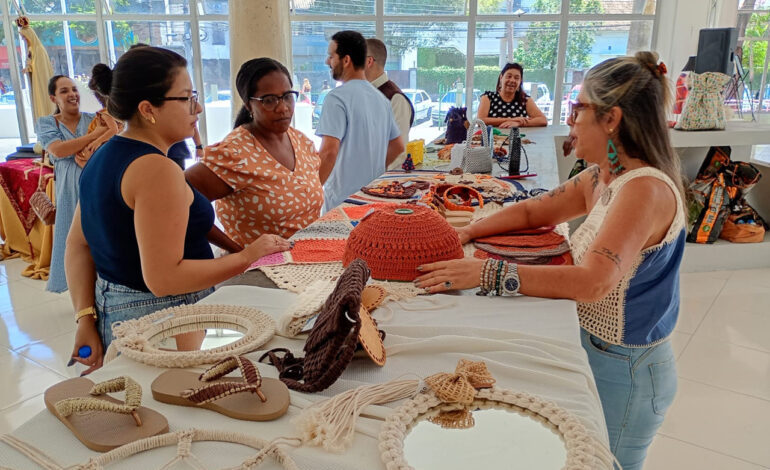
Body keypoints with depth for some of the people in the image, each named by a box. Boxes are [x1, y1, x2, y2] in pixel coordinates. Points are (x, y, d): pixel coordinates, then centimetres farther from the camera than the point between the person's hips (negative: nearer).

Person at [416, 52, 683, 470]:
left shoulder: (645, 188, -26)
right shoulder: (601, 177, 1)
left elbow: (592, 283, -35)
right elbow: (533, 211, 9)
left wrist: (488, 272, -36)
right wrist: (467, 232, -4)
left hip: (623, 370, -8)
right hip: (592, 349, 8)